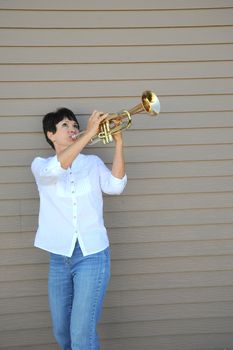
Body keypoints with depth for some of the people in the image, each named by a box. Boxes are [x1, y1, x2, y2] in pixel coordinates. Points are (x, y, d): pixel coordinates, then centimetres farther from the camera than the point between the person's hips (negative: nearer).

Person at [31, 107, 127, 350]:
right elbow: (54, 169, -19)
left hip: (92, 255, -1)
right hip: (59, 257, 2)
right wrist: (89, 133, -24)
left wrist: (118, 143, -16)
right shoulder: (40, 165, 5)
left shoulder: (93, 163, 8)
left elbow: (115, 186, -10)